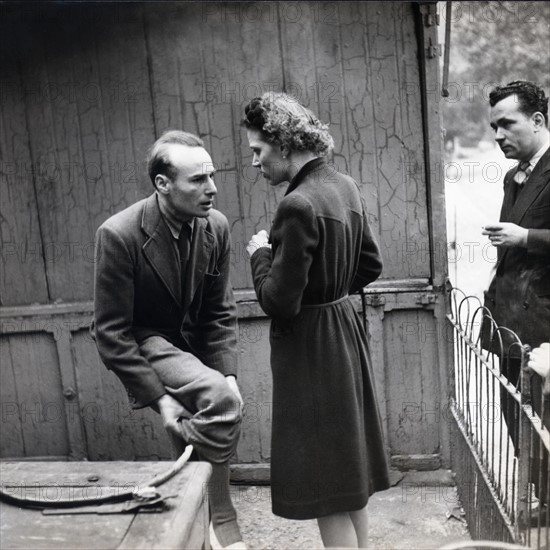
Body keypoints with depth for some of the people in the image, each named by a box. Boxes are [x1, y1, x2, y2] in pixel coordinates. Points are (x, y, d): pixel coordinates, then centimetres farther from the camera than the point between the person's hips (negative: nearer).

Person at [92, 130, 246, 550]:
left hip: (195, 343, 6)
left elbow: (221, 311, -1)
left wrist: (228, 374, -13)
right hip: (146, 345, -5)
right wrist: (158, 398, -21)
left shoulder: (216, 226, -10)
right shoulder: (119, 234, -24)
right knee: (221, 400, -28)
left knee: (201, 443, 11)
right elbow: (111, 332, -19)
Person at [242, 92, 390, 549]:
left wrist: (260, 254, -7)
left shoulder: (299, 206, -23)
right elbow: (371, 264, 14)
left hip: (311, 348, -9)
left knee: (326, 490, 5)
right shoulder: (345, 187, 4)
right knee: (349, 475, 23)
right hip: (346, 335, 9)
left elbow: (279, 303, -22)